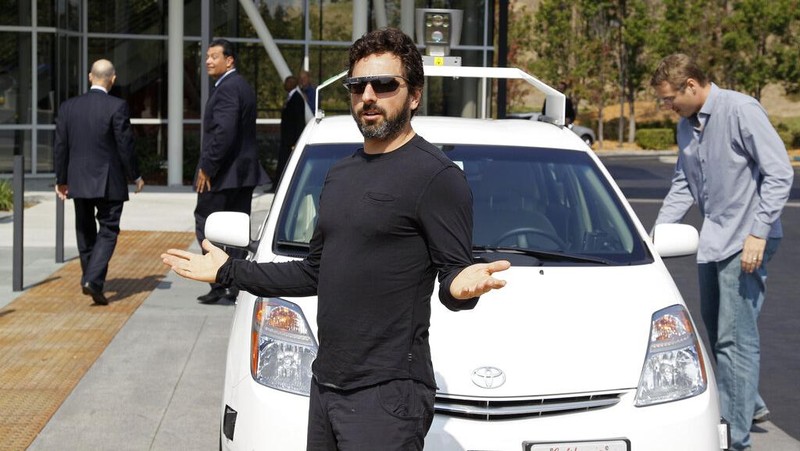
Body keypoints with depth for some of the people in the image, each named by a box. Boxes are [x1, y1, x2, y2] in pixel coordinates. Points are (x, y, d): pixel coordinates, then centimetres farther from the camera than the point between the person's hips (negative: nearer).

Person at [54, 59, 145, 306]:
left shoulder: (68, 107, 1)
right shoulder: (117, 106, -12)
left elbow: (60, 146, 5)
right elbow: (125, 145, -11)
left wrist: (61, 179, 14)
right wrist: (135, 176, 2)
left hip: (78, 181, 4)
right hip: (109, 182, -4)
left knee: (85, 230, 19)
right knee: (108, 231, 1)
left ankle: (88, 278, 29)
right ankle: (94, 280, -15)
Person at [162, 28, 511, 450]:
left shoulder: (435, 175, -9)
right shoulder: (340, 174, 17)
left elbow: (453, 273, -12)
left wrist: (463, 286, -35)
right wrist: (229, 271, 26)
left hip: (387, 395, -8)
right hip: (324, 383, 8)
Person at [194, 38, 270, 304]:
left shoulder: (226, 88, -16)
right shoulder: (244, 87, 16)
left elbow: (224, 132, -25)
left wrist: (206, 167, -20)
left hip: (223, 172, -10)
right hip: (244, 171, 10)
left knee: (206, 226, -2)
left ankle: (219, 284, -4)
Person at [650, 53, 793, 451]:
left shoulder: (741, 110, -15)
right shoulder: (686, 126, 10)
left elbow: (779, 173, -16)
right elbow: (682, 187, 19)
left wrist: (757, 233, -20)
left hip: (744, 243, -9)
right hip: (712, 240, 9)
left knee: (735, 339, -8)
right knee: (716, 329, 18)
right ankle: (748, 402, 37)